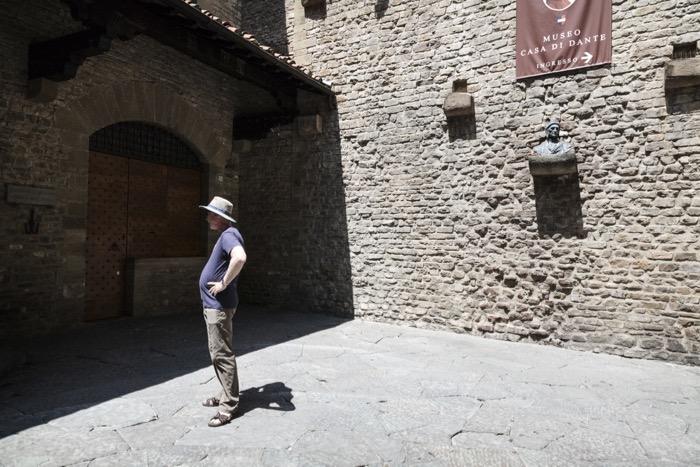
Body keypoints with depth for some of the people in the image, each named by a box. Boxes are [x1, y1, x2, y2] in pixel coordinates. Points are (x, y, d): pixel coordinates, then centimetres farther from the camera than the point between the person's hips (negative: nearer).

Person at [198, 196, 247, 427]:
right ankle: (226, 394, 29)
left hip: (219, 305, -11)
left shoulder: (229, 235, -17)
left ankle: (229, 406, 4)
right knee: (218, 353, 18)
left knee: (221, 354, -5)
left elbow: (240, 257, -38)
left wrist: (224, 284, -27)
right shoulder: (224, 235, 14)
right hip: (213, 304, 11)